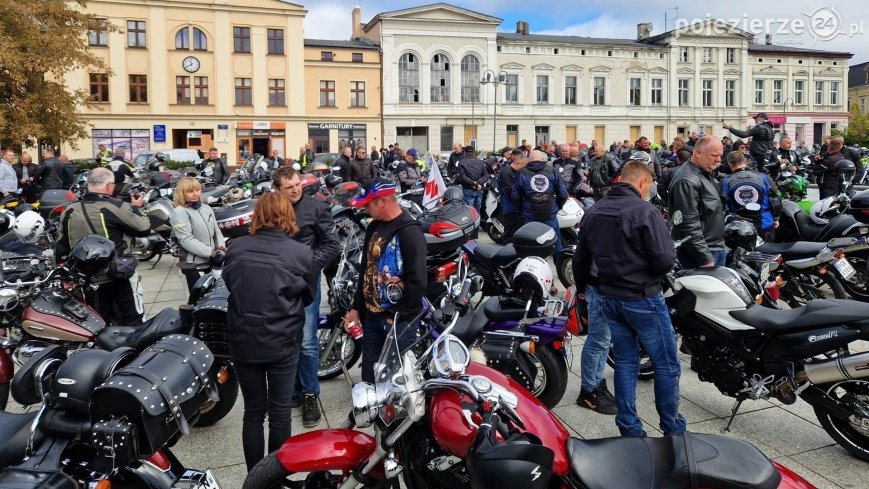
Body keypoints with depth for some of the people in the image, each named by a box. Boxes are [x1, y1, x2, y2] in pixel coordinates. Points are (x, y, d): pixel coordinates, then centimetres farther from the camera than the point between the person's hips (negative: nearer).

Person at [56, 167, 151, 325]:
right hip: (119, 276, -5)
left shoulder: (69, 211, 1)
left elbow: (62, 246, 7)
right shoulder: (117, 208, -17)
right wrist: (136, 208, 8)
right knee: (132, 322, 6)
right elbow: (144, 229, -9)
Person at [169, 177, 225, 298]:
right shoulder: (179, 212, -10)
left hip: (211, 261, 7)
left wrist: (221, 246, -6)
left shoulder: (206, 208, 10)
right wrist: (211, 252, -23)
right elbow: (186, 240, -19)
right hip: (193, 264, -6)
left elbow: (216, 230, 15)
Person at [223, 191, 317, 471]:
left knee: (253, 411, 15)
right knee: (280, 410, 13)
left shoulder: (236, 248, -7)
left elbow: (229, 284, 9)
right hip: (282, 344, -2)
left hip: (242, 341, 2)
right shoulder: (302, 254, -13)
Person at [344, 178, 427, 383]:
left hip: (399, 320, -8)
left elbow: (417, 282, -22)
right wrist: (357, 307, 15)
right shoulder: (374, 227, 9)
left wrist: (398, 315, -15)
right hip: (371, 315, 8)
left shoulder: (410, 232, -17)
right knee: (369, 372, 17)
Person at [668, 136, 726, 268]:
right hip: (701, 252, -10)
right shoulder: (687, 181, -18)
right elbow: (689, 225, -24)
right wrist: (705, 259, -23)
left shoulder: (706, 174, 16)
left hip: (716, 248, 10)